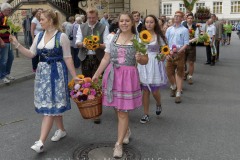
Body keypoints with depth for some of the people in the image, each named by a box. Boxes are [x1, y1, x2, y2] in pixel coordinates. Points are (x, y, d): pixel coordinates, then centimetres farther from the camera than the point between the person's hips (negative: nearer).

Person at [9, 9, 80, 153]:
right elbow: (31, 54, 8)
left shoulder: (62, 36, -9)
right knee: (53, 104, 13)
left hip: (56, 73, -6)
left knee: (50, 105, -7)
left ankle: (41, 142, -8)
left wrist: (74, 76, -8)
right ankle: (61, 130, 31)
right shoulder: (39, 36, 8)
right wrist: (17, 44, -3)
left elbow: (67, 58, -7)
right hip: (42, 72, 6)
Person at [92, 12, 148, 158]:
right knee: (118, 109, 11)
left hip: (128, 77, -3)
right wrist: (97, 74, 6)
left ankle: (119, 144, 10)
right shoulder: (112, 37, 6)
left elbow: (145, 60, 3)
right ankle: (126, 130, 39)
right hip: (112, 75, 3)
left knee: (122, 112, -1)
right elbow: (106, 58, 10)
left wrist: (140, 58, -20)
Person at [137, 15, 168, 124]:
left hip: (155, 64, -2)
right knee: (145, 90, 4)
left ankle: (158, 104, 33)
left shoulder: (159, 36, 1)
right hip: (143, 64, 2)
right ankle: (146, 114, 16)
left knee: (155, 91, -2)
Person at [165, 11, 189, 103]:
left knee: (179, 74, 2)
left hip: (180, 54, -4)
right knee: (169, 72, 10)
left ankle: (178, 94, 5)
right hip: (170, 54, 4)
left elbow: (186, 44, -6)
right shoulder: (169, 29, 10)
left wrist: (179, 51, -20)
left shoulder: (184, 30, -2)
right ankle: (173, 87, 37)